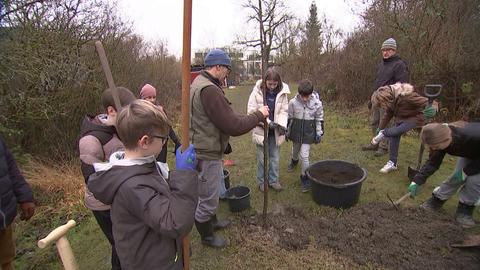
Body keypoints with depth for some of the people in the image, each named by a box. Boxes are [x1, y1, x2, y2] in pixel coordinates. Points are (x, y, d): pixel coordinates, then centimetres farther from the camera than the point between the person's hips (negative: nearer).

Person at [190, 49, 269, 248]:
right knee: (207, 198, 10)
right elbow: (234, 126, -27)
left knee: (211, 192, 29)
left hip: (206, 150, 11)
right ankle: (207, 236, 33)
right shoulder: (209, 90, -26)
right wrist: (259, 115, -13)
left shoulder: (198, 82, 9)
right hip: (207, 155, -11)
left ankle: (212, 221, 51)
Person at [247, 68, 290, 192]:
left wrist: (282, 124, -19)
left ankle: (273, 180, 32)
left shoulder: (282, 92, -5)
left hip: (275, 131, 3)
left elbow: (284, 111, -1)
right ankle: (261, 181, 28)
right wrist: (267, 122, -21)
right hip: (261, 130, -2)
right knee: (262, 158, 9)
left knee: (275, 158, 13)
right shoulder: (257, 91, -14)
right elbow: (251, 111, -14)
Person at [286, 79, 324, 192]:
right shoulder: (293, 102, -12)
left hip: (308, 132, -2)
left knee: (304, 155, -6)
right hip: (296, 130, 2)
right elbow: (289, 118, 1)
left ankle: (305, 178, 10)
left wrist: (319, 133, 3)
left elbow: (319, 119, 1)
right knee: (295, 149, 24)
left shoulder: (317, 103, -12)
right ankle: (294, 161, 58)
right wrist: (287, 131, 6)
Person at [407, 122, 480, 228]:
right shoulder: (442, 138, -27)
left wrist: (466, 171, -27)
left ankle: (465, 210, 4)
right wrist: (417, 181, -26)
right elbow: (432, 162, -21)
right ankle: (436, 201, 12)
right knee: (457, 176, -4)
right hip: (467, 153, 4)